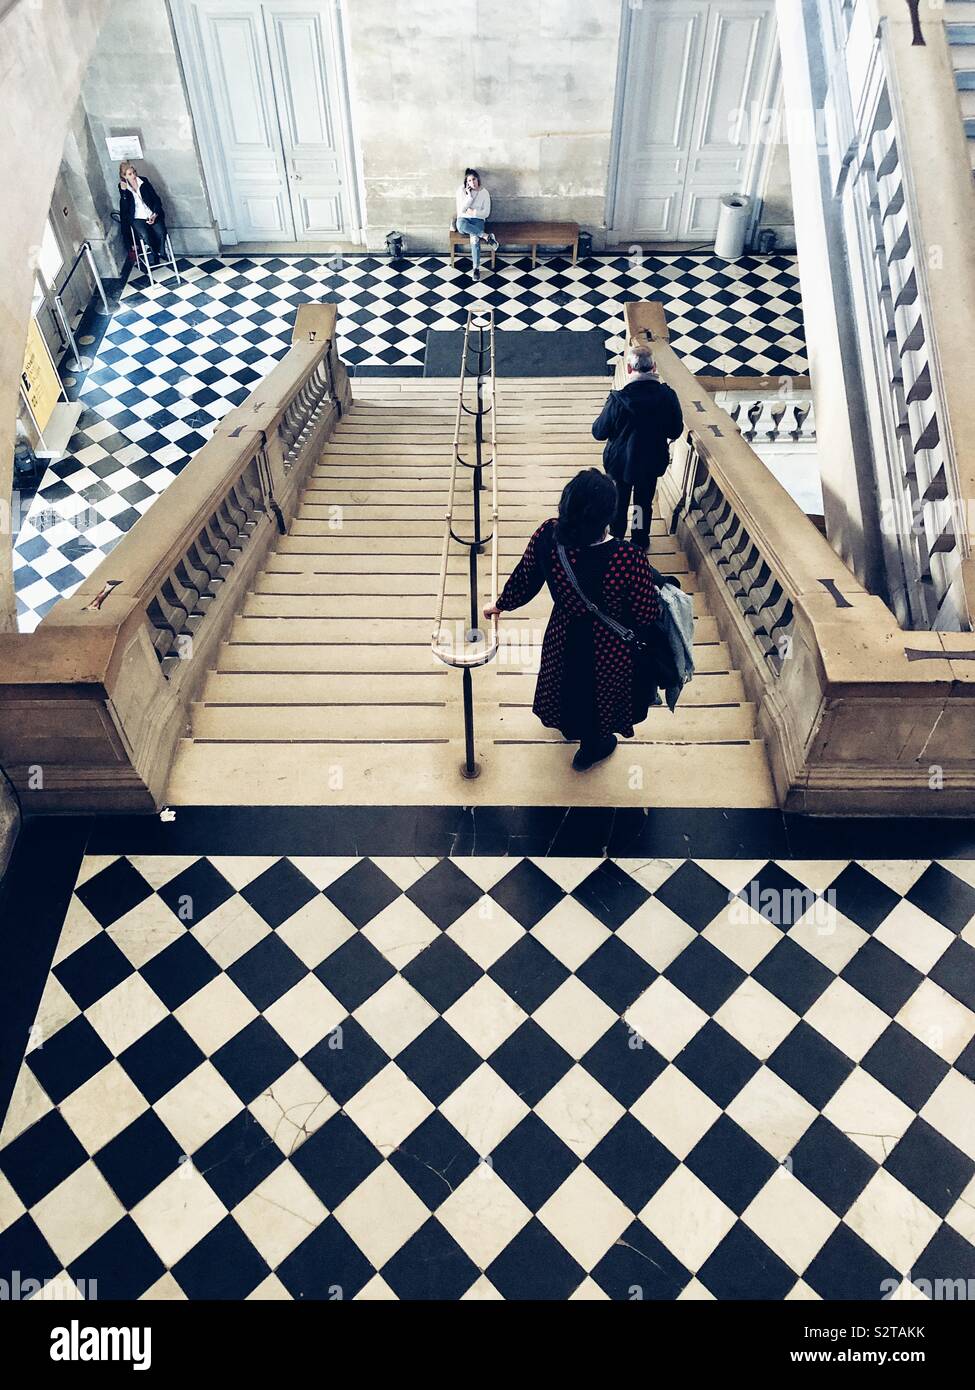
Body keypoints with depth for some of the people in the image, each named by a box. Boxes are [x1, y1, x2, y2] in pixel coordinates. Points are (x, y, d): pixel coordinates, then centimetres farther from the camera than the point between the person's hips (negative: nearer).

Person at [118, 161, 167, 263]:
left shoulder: (144, 181, 6)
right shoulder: (122, 187, 2)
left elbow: (156, 198, 5)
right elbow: (124, 208, -7)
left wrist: (155, 214, -11)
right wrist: (123, 192, -20)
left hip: (152, 215, 2)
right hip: (137, 218, -2)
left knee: (161, 233, -28)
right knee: (145, 236, -31)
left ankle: (160, 254, -1)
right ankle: (153, 259, -5)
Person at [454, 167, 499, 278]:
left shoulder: (484, 192, -1)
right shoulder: (461, 190, -2)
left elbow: (486, 213, -1)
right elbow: (461, 210, -9)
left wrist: (473, 212, -14)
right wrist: (469, 196, -17)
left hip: (478, 220, -1)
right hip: (464, 219, 1)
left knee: (475, 238, -36)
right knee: (460, 225, -40)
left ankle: (476, 268, -25)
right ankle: (487, 236, -31)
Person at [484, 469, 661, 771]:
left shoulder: (547, 537, -27)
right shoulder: (628, 559, -37)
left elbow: (523, 581, -8)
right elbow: (647, 614, -22)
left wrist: (500, 605, 13)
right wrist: (651, 585, 1)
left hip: (564, 637, 3)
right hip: (609, 650, -3)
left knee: (569, 683, 36)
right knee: (599, 692, 29)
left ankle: (569, 726, 69)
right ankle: (591, 748, 58)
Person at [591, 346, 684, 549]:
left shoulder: (618, 399, -26)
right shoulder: (667, 396, -18)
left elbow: (598, 432, -15)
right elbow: (675, 432, -6)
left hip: (619, 462, -2)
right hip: (651, 463, 2)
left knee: (618, 504, 21)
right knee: (644, 502, 23)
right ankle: (640, 543, 39)